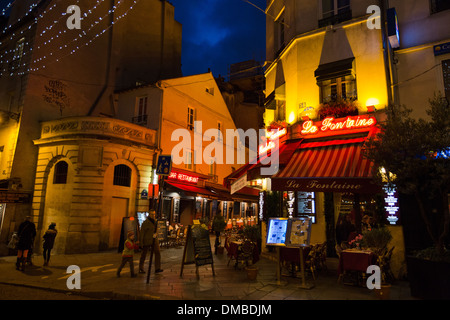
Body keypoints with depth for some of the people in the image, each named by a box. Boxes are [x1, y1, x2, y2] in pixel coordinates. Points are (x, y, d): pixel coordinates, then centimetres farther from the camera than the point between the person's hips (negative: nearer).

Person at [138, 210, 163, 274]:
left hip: (154, 240, 6)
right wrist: (141, 242, -16)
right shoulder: (145, 222, -15)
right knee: (144, 254, 8)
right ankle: (141, 269, 25)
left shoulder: (154, 221, 8)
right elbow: (142, 232, -15)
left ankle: (157, 268, -8)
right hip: (147, 240, -6)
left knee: (157, 252, -9)